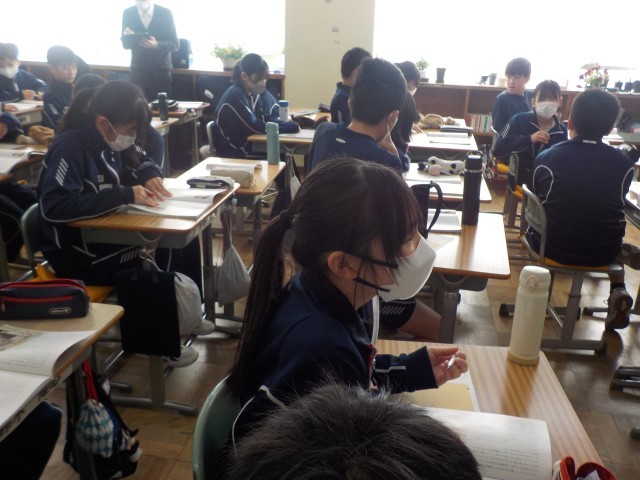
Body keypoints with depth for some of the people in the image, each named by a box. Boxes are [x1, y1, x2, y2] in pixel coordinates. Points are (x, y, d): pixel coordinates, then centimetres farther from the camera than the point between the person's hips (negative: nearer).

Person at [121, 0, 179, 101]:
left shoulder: (165, 13, -5)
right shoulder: (127, 14, -1)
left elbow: (175, 45, -5)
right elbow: (125, 44, 4)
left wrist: (156, 44, -23)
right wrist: (127, 37, -19)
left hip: (161, 71, -1)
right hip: (138, 71, 1)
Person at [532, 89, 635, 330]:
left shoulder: (546, 158, -14)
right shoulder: (624, 164, -10)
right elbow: (617, 202, 8)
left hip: (554, 248, -1)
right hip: (603, 254, 1)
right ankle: (617, 291, 19)